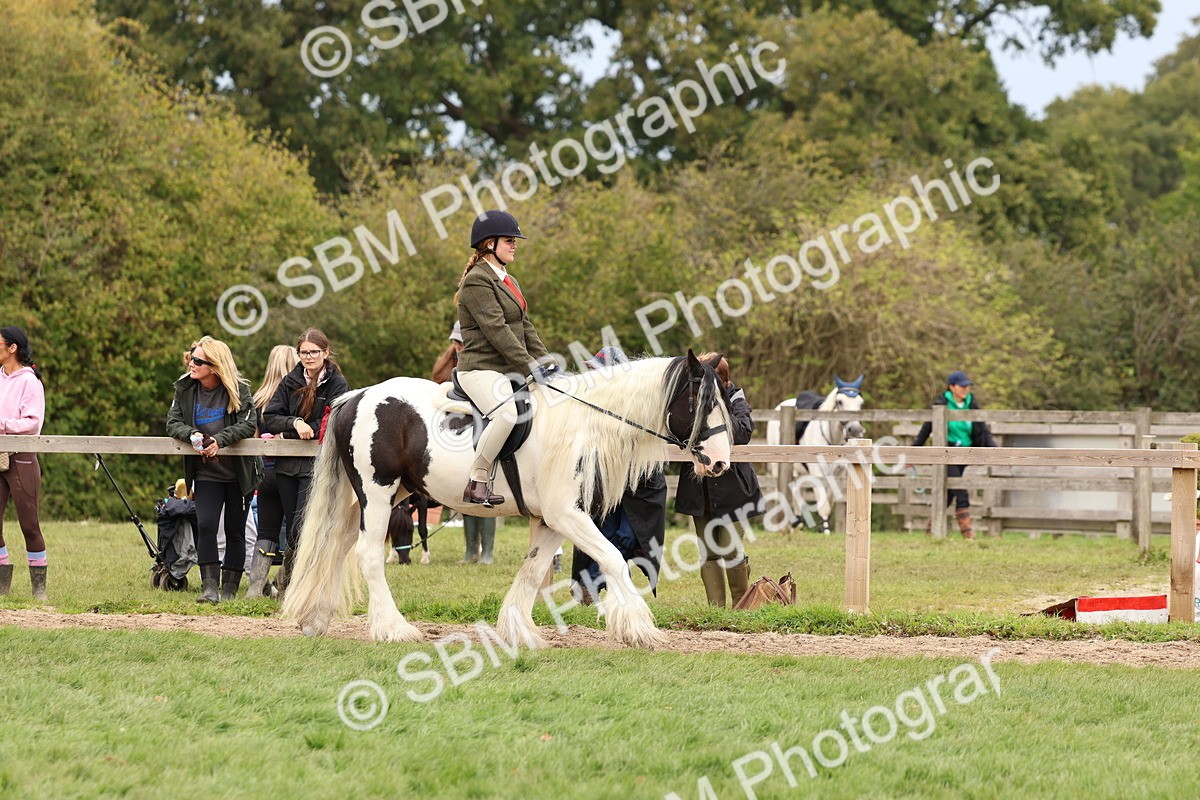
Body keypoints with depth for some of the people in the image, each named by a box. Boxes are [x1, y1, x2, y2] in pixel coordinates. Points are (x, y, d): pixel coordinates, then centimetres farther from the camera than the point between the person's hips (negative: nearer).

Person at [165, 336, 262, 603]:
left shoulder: (239, 390, -9)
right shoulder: (185, 389, 0)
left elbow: (248, 424, -17)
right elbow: (173, 423, -4)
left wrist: (220, 439, -31)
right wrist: (193, 435, -25)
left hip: (239, 473, -1)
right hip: (205, 473, 1)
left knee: (235, 531, 4)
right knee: (205, 526, -14)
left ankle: (230, 588, 12)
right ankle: (209, 587, -15)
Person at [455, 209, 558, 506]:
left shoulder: (507, 281, 21)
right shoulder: (477, 281, -11)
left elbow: (525, 327, 19)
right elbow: (496, 329, -18)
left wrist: (545, 362, 5)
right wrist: (530, 367, -21)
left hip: (508, 370, 10)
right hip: (481, 369, -10)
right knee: (507, 413, -35)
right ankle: (477, 482, -27)